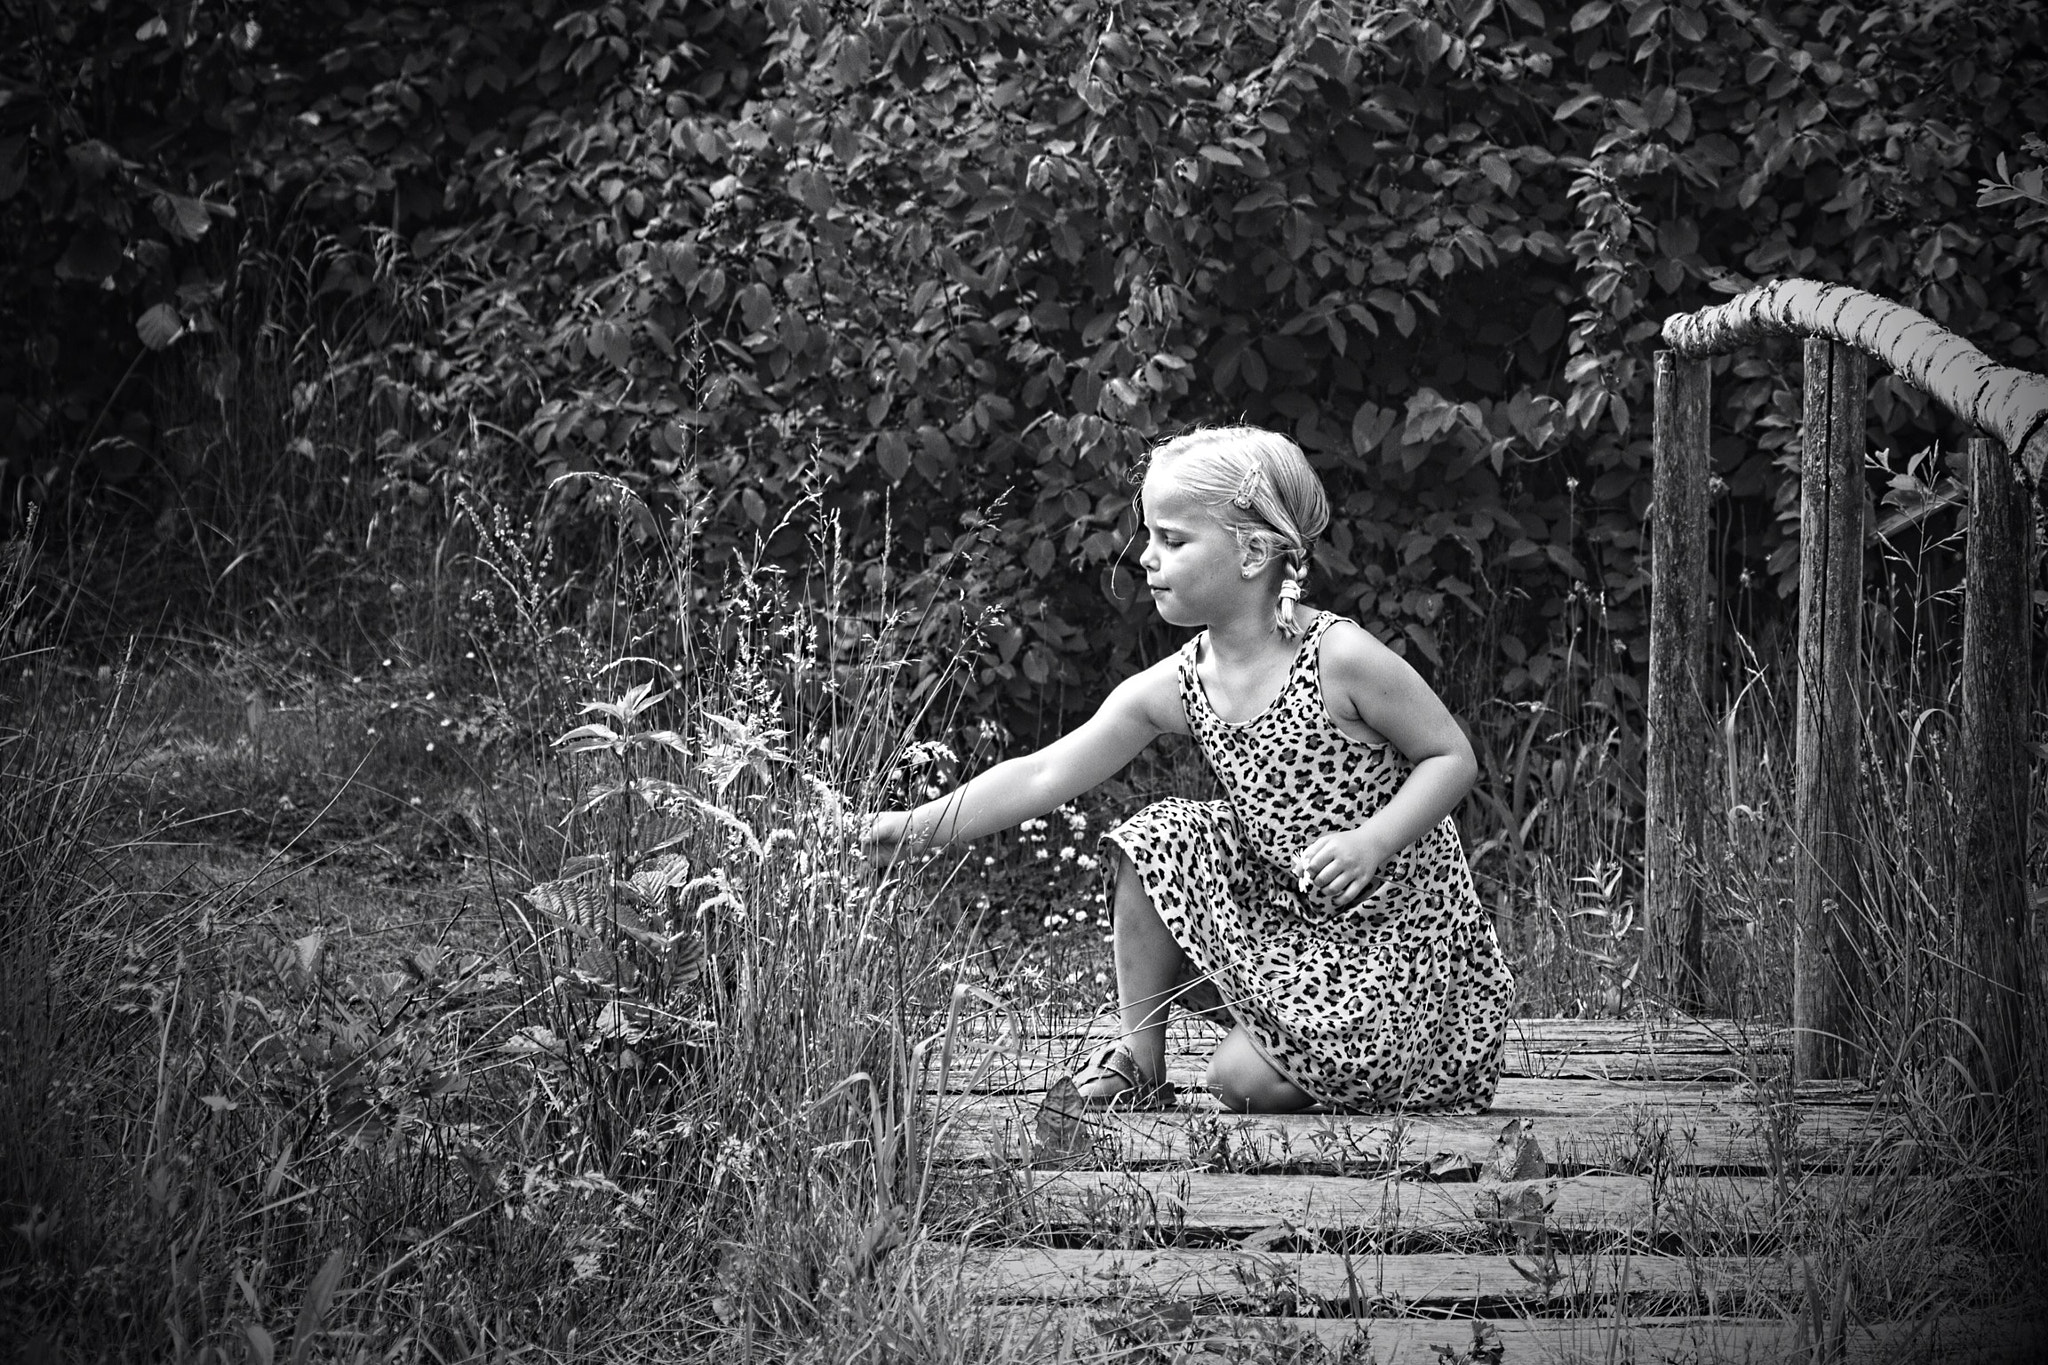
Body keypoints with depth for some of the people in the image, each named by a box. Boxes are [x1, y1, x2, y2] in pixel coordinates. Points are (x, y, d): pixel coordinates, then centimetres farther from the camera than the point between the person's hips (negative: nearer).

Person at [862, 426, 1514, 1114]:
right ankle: (1138, 1060, 0)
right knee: (1159, 838, -10)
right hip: (1291, 917, 6)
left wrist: (1371, 841, -27)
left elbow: (1455, 758, -14)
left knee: (1245, 1079, -18)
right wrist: (916, 826, -13)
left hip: (1399, 926, -6)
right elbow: (1044, 775, -6)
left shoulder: (1340, 658, -21)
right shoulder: (1174, 686, -5)